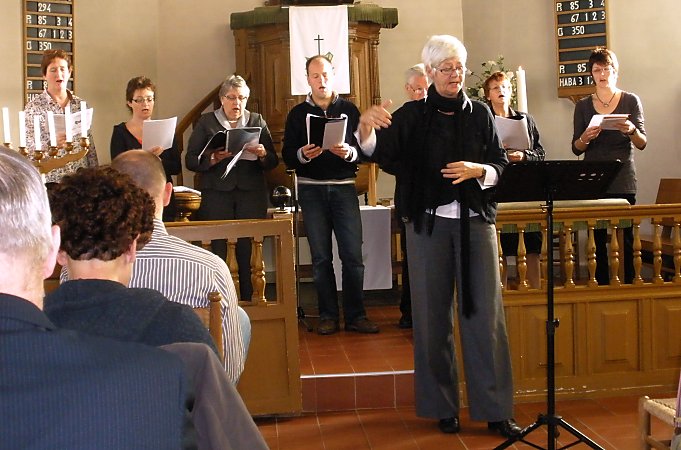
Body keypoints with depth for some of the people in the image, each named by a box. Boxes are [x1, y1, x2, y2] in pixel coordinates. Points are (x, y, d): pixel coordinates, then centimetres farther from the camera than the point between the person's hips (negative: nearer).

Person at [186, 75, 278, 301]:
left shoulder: (257, 121, 13)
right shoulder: (206, 122, 9)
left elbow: (273, 161, 11)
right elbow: (191, 161, 2)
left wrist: (262, 154, -11)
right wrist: (214, 158, -15)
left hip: (251, 195, 1)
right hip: (216, 195, -1)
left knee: (249, 249, -2)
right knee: (217, 250, -5)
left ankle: (249, 302, 7)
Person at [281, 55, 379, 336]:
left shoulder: (349, 110, 7)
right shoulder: (298, 114, 7)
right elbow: (287, 157, 2)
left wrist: (350, 153, -19)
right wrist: (302, 154, -19)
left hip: (344, 187, 0)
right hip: (311, 189, 0)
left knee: (353, 255, -4)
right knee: (321, 257, 4)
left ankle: (355, 316, 4)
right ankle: (328, 316, 11)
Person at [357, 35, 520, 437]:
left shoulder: (480, 114, 9)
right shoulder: (413, 115, 4)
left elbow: (501, 167, 9)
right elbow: (380, 152, -11)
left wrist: (476, 171, -13)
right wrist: (367, 127, -32)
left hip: (476, 222, 1)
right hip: (429, 224, -1)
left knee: (485, 313, -2)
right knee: (434, 314, 2)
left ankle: (495, 409, 4)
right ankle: (443, 406, 13)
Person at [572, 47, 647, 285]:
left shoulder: (631, 101, 6)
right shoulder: (583, 106, 9)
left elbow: (642, 143, 0)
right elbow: (576, 149, 7)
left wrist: (632, 131, -21)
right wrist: (585, 138, -15)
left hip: (623, 181, -1)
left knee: (626, 238, -5)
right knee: (598, 238, -1)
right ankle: (602, 285, 6)